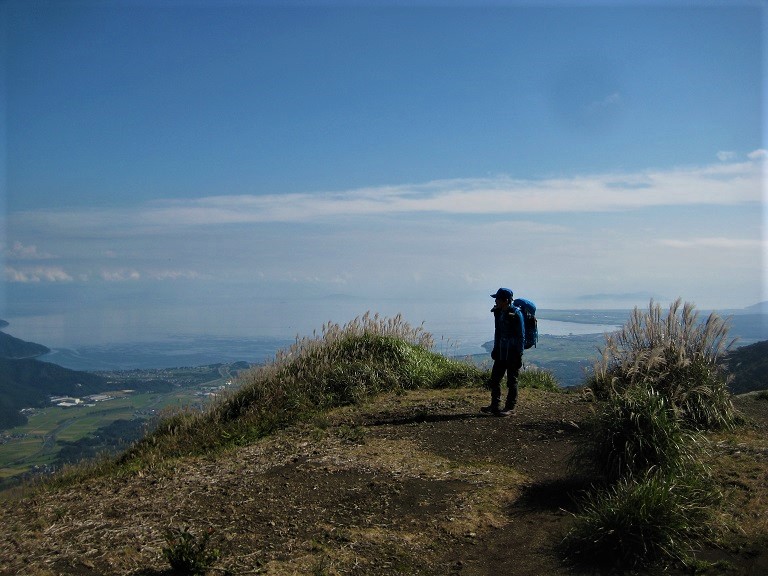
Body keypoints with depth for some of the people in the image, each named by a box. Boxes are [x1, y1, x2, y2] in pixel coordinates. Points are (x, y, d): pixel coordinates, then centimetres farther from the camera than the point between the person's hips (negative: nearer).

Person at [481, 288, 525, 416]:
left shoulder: (516, 314, -16)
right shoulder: (498, 312, 7)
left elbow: (521, 336, -14)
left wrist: (519, 354, -15)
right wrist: (495, 349, 18)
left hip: (513, 353, -8)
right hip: (501, 352, 8)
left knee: (512, 382, 2)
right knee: (494, 378, 11)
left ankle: (509, 408, 12)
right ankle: (495, 406, 22)